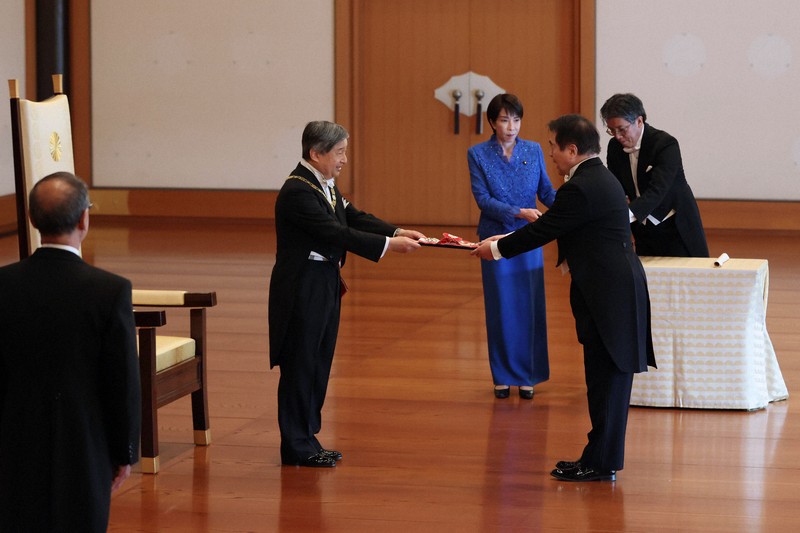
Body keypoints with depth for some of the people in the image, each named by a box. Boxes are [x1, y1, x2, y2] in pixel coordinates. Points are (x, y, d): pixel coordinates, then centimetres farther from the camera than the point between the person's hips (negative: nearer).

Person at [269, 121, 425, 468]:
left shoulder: (325, 185, 10)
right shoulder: (297, 191, -21)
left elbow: (354, 218, 9)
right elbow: (336, 233, -26)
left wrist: (398, 232, -5)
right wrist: (388, 244, -26)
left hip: (325, 287, 10)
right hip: (302, 291, -10)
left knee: (318, 367, 14)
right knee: (300, 367, -2)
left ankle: (306, 441, 21)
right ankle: (296, 448, 6)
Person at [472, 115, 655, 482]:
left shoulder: (581, 188, -18)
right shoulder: (600, 179, 16)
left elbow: (543, 230, -12)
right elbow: (551, 227, 21)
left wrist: (498, 249, 1)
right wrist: (506, 240, 20)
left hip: (608, 294, -10)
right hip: (615, 289, 10)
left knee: (606, 379, -4)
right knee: (606, 379, 14)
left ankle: (601, 464, 1)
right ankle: (601, 458, 20)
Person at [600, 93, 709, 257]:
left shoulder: (666, 144, -21)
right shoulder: (615, 147, -2)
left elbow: (657, 191, -33)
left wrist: (626, 215, -48)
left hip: (677, 230, -5)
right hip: (644, 234, 5)